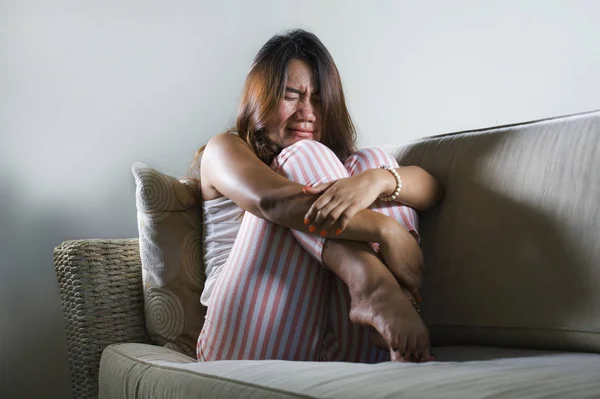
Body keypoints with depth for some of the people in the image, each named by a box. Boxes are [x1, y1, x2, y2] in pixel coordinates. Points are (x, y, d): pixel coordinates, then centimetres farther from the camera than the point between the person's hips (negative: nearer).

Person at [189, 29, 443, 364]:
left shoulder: (343, 165, 23)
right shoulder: (224, 150, 11)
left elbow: (431, 188, 3)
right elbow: (272, 202, -14)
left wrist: (376, 180, -22)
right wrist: (386, 230, -26)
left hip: (334, 351, 4)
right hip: (248, 345, -3)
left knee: (371, 162, -9)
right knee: (305, 156, -12)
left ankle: (388, 328, -30)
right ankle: (374, 284, -36)